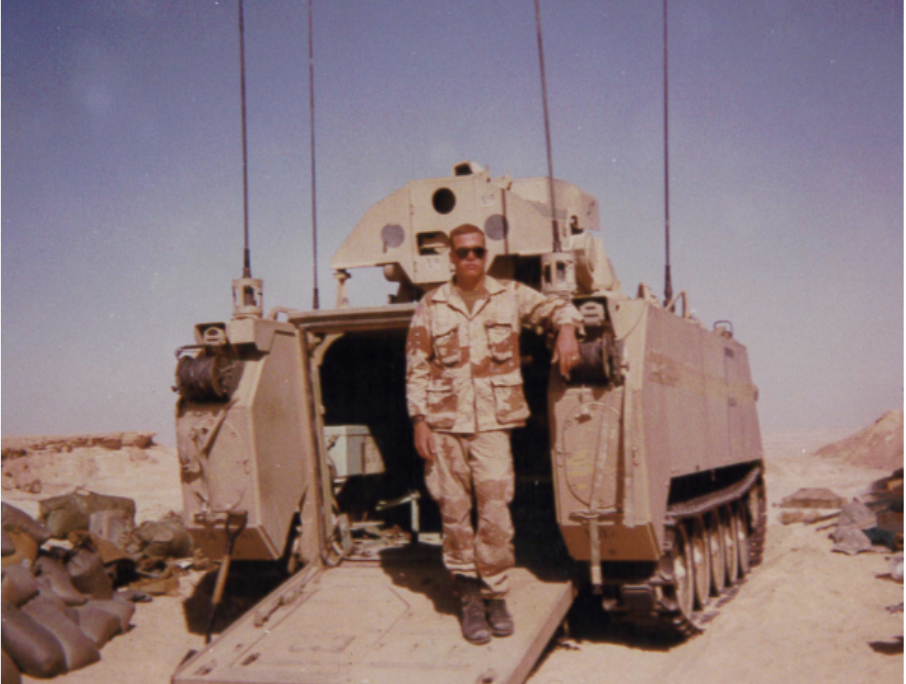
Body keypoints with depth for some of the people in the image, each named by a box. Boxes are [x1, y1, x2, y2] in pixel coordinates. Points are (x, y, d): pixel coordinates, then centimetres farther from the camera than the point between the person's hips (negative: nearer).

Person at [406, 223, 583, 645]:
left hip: (493, 422, 0)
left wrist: (566, 329, -11)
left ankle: (495, 596, 9)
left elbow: (556, 307, 12)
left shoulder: (511, 296, 10)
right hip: (443, 424, 0)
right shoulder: (430, 307, 8)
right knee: (454, 512, 2)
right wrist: (419, 421, 0)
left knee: (495, 511, -8)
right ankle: (469, 599, 15)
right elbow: (416, 369, 7)